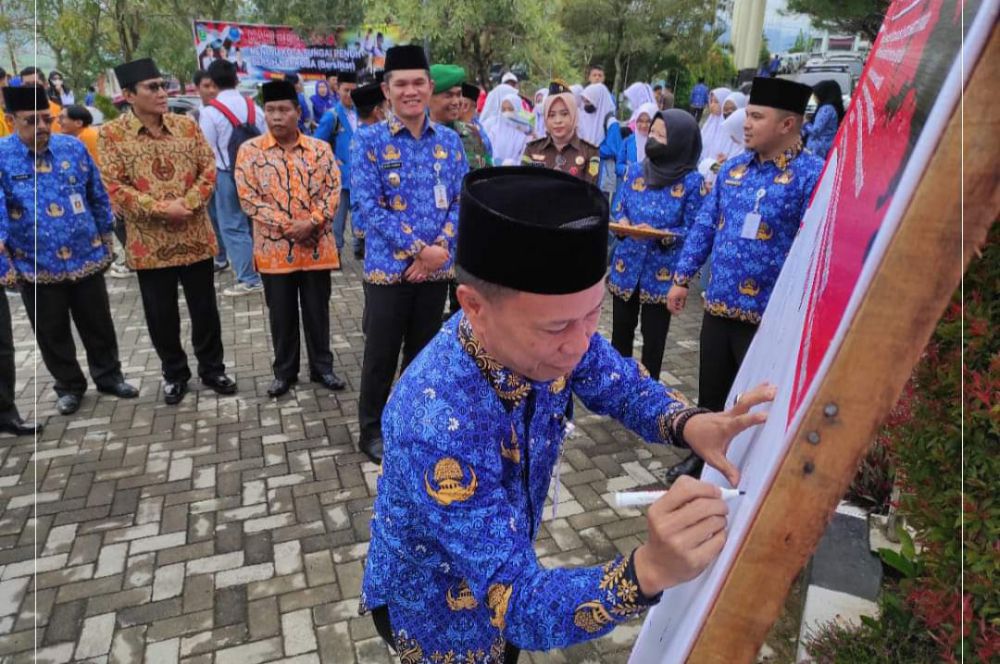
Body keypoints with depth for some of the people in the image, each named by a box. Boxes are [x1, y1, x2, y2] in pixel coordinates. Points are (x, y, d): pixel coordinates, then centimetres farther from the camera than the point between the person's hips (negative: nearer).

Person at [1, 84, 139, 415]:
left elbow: (98, 196, 8)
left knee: (98, 324, 14)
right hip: (35, 268, -1)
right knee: (53, 334, 12)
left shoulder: (74, 148, 1)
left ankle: (109, 375, 33)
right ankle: (69, 386, 30)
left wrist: (105, 238, 11)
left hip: (86, 258, 1)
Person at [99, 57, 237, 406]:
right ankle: (174, 374, 27)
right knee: (161, 314, 9)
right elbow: (114, 187, -9)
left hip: (195, 236, 2)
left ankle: (212, 368, 26)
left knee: (204, 308, 10)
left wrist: (188, 203, -14)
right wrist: (161, 209, -17)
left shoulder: (186, 124, 4)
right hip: (150, 242, -1)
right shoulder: (111, 134, -4)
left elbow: (209, 168, 0)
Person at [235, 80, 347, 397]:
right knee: (281, 314, 10)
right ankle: (284, 371, 25)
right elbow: (248, 199, -6)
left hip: (316, 246, 1)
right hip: (274, 248, 0)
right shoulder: (249, 150, -2)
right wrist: (288, 226, -15)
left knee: (317, 310, 10)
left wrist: (312, 222, -17)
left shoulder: (320, 148, 2)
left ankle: (322, 367, 25)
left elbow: (333, 190, -2)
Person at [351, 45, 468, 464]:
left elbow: (462, 199, 3)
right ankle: (372, 431, 26)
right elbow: (369, 206, -13)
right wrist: (420, 248, -18)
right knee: (381, 355, 7)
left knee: (423, 351, 16)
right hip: (388, 268, -3)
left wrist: (441, 247, -12)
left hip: (436, 268, 3)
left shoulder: (449, 140, 5)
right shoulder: (370, 141, -6)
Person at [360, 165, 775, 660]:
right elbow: (520, 604, -37)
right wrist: (649, 570, -53)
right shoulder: (436, 426, -42)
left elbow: (623, 386, -7)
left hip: (507, 563, 6)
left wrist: (689, 424, -28)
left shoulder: (550, 329, -23)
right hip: (434, 608, -5)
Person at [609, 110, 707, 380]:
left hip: (662, 274, -3)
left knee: (653, 339, 8)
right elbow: (619, 211, 9)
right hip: (626, 267, 4)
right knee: (620, 334, 14)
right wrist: (622, 223, -14)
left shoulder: (692, 182, -9)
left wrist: (660, 235, -24)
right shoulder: (634, 171, 3)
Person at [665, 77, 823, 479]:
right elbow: (704, 226, 12)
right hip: (718, 306, 6)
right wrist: (682, 278, 10)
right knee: (710, 392, 20)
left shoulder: (813, 176, -12)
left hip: (769, 317, -6)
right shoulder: (732, 169, 8)